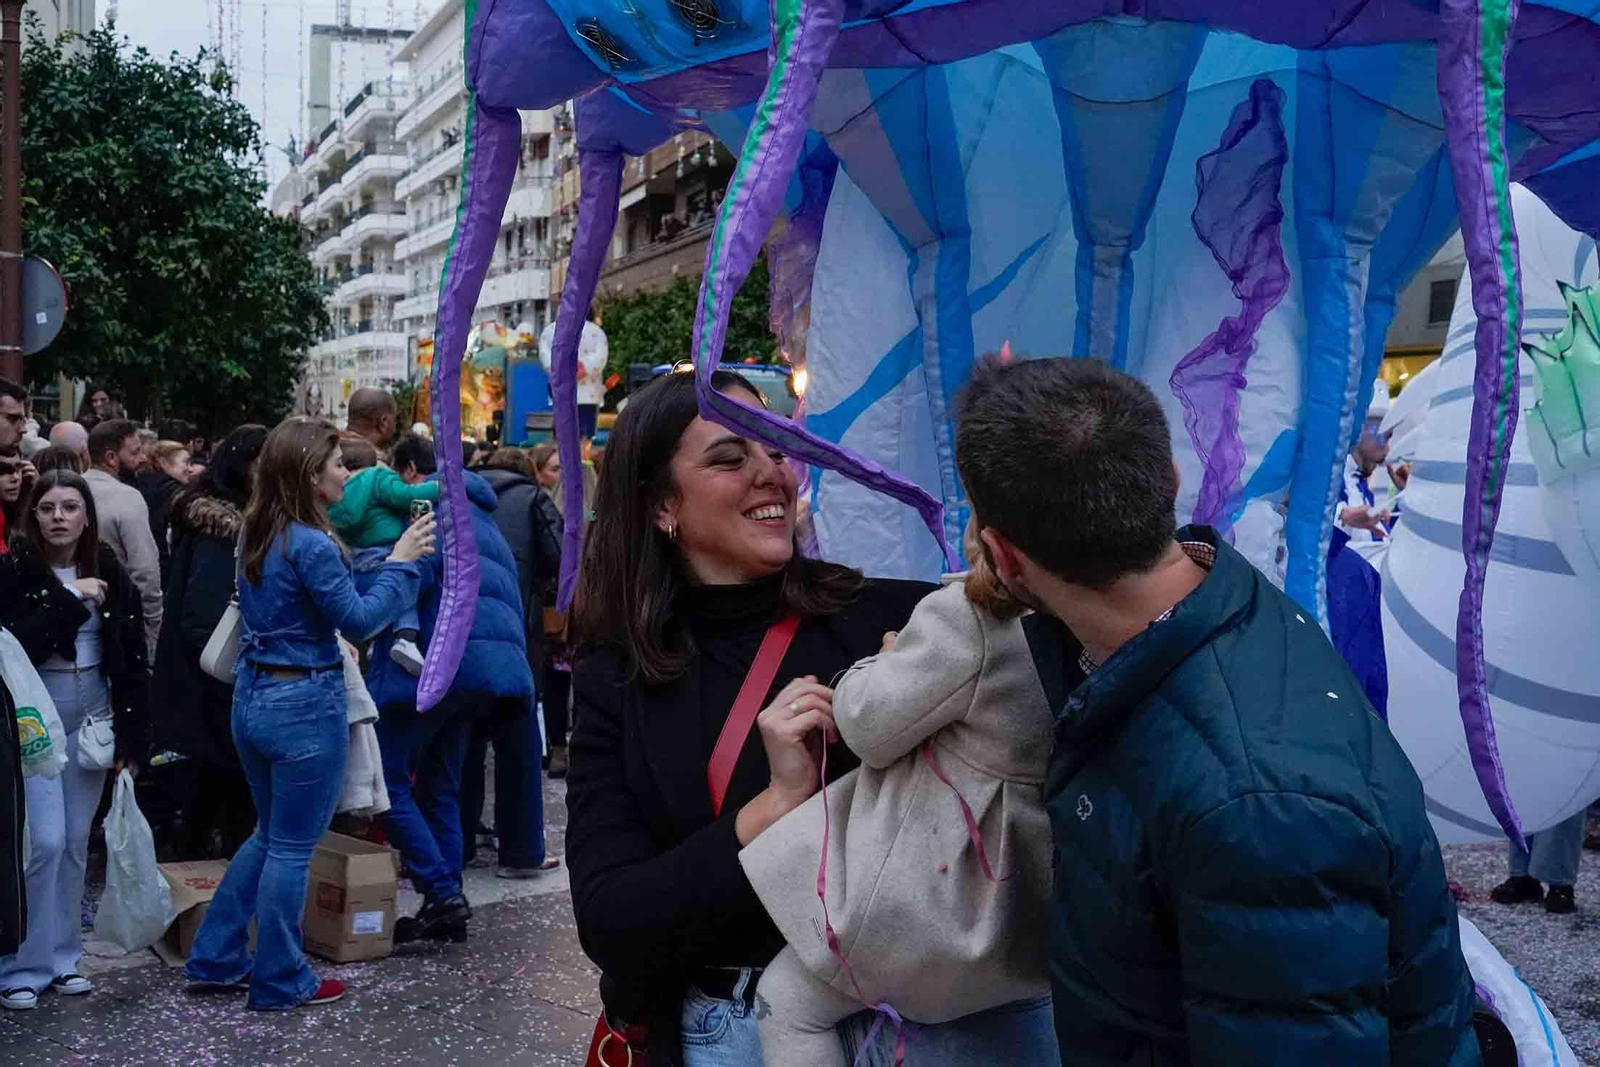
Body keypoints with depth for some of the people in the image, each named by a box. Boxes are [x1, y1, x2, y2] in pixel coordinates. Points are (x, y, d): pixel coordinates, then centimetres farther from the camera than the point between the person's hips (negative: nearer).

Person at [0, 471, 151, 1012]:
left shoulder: (109, 572, 2)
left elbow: (132, 658, 2)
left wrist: (132, 735, -2)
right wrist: (69, 600, -23)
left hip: (91, 715, 4)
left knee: (76, 841, 9)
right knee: (44, 839, -8)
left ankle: (61, 958, 21)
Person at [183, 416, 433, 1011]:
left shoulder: (257, 536, 7)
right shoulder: (311, 545, -20)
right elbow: (359, 619, -14)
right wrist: (401, 563, -8)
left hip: (253, 697, 9)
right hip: (305, 705, -9)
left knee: (270, 835, 22)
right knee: (292, 848, 4)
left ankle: (214, 961, 27)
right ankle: (280, 984, 16)